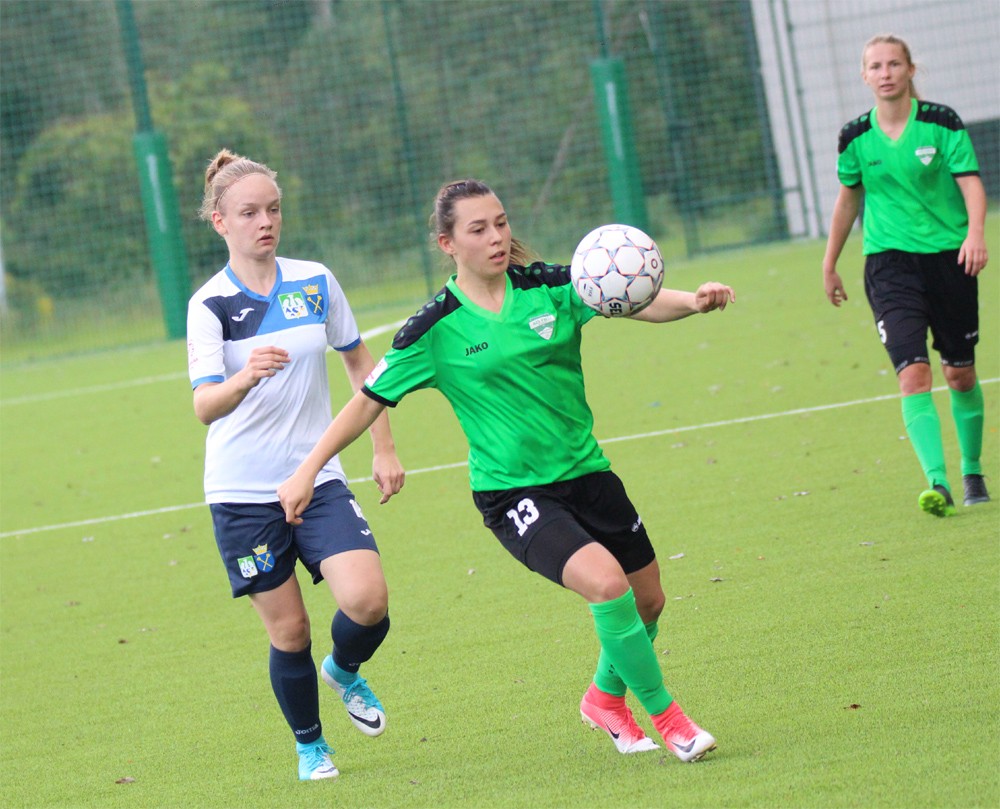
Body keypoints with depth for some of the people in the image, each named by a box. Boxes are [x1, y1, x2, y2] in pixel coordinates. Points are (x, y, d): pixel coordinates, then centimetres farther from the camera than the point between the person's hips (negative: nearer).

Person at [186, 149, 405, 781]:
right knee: (289, 631, 1)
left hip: (318, 480, 2)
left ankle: (345, 671, 17)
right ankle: (310, 746, 25)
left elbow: (359, 361, 17)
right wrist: (245, 377, -42)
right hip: (243, 493, -2)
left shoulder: (316, 282, 2)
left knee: (367, 600, -17)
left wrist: (384, 448, 13)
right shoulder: (210, 305, -8)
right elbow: (205, 407, -21)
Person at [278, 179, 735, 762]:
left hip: (585, 472, 5)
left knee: (647, 601, 15)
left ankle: (606, 698, 44)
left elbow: (636, 301, -13)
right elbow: (371, 401, -1)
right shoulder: (436, 330, -8)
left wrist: (694, 301, -33)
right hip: (512, 492, -5)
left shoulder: (549, 288, -2)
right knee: (606, 582, -26)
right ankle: (664, 714, -8)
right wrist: (308, 471, -4)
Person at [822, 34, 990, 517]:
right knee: (913, 374, -16)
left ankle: (972, 472, 30)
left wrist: (975, 233, -30)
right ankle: (937, 483, -22)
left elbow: (971, 182, -11)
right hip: (890, 262, 0)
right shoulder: (855, 138, 1)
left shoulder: (941, 123, -5)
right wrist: (830, 265, 22)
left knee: (960, 373, 9)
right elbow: (848, 200, 15)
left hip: (949, 257, 0)